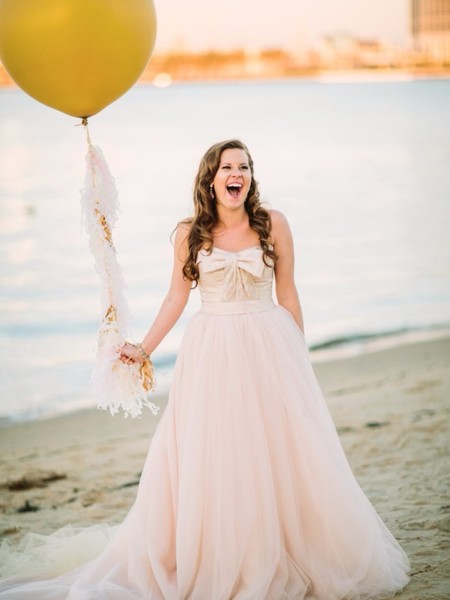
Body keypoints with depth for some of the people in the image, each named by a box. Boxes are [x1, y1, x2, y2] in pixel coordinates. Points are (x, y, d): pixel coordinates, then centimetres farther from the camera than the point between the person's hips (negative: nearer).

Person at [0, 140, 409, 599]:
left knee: (281, 455, 2)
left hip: (268, 349, 0)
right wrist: (143, 349, 6)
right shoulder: (190, 233, 2)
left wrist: (299, 356, 6)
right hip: (210, 353, 1)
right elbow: (177, 298, 9)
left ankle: (286, 560, 17)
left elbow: (287, 294, 5)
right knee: (206, 458, 1)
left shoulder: (273, 224, 0)